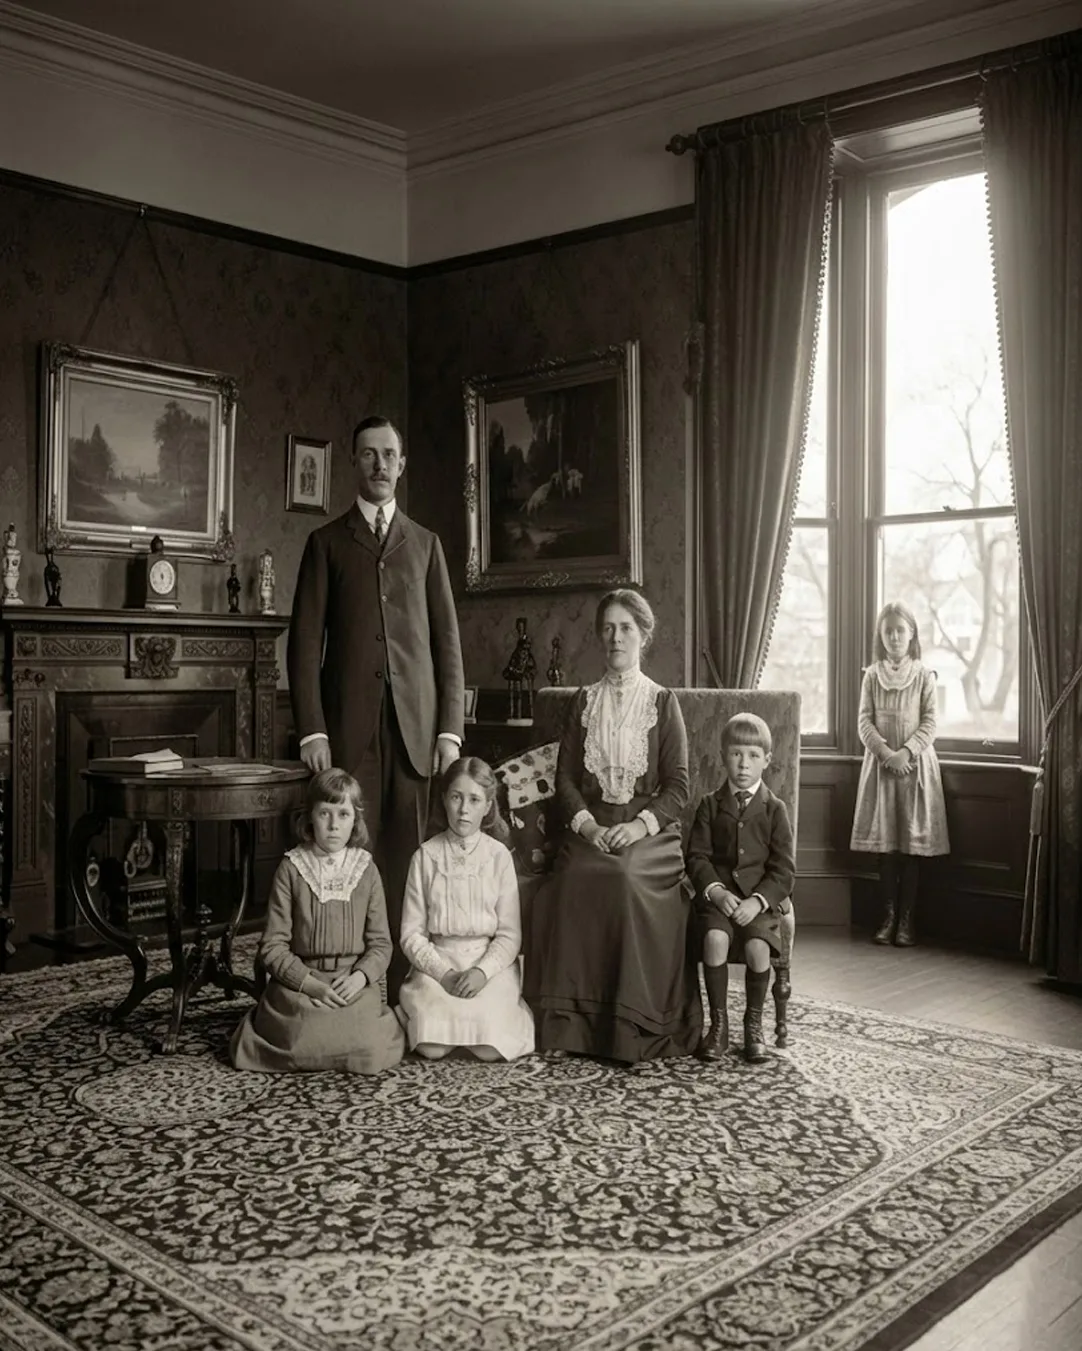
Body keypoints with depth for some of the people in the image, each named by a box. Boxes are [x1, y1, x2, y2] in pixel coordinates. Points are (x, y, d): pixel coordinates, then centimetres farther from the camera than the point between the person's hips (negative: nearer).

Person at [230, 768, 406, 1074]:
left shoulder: (366, 869, 6)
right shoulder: (291, 868, 0)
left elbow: (380, 942, 6)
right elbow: (273, 947, -2)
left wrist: (359, 977, -14)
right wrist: (312, 985, -15)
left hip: (354, 983, 1)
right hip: (299, 982, -1)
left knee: (370, 1049, -24)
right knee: (306, 1044, -26)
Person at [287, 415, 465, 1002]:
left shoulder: (424, 543, 16)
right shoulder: (327, 542, 10)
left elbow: (447, 640, 11)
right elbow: (304, 641, 4)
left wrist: (450, 728, 2)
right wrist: (311, 730, -6)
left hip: (416, 723, 2)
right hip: (348, 724, -1)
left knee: (407, 855, -1)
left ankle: (403, 988, 6)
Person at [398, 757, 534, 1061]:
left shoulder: (499, 856, 1)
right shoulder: (426, 856, 1)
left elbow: (510, 933, -1)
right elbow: (412, 933, 0)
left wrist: (482, 971, -17)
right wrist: (444, 973, -14)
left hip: (491, 965, 0)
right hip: (436, 964, 0)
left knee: (491, 1048, -23)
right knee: (432, 1048, -23)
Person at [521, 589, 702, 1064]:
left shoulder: (662, 701, 7)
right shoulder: (584, 701, 16)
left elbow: (678, 786, 1)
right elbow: (565, 776, 9)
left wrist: (639, 826, -16)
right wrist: (587, 825, -9)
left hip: (648, 832, -2)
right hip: (591, 827, 2)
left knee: (625, 877, -34)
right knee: (574, 880, -29)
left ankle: (633, 1028, -25)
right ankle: (572, 1021, -21)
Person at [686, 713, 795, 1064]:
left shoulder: (774, 808, 6)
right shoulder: (711, 805, 9)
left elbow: (783, 869, 1)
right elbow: (697, 856, 3)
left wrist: (757, 900, -14)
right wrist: (715, 891, -15)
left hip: (761, 895, 0)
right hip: (717, 893, 1)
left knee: (757, 944, -28)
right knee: (715, 937, -29)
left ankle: (754, 1022, -2)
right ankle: (718, 1023, -11)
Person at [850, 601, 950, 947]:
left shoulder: (924, 676, 0)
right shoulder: (872, 675, 5)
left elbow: (929, 723, -4)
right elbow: (865, 720, 0)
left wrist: (906, 752, -17)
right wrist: (885, 752, -14)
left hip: (916, 764, -2)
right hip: (880, 764, 2)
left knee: (912, 843, 0)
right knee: (885, 844, 4)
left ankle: (907, 918, 8)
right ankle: (888, 915, 13)